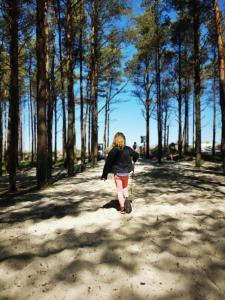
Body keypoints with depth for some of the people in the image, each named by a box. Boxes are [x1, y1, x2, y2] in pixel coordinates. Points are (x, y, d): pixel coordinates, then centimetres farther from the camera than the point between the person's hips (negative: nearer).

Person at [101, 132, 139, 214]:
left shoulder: (113, 150, -16)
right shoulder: (128, 149, -4)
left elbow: (108, 163, -18)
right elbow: (136, 155, 12)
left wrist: (104, 174, -12)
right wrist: (132, 160, 33)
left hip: (118, 173, -3)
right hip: (126, 173, 3)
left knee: (119, 191, 8)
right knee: (125, 189, 21)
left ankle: (122, 208, 12)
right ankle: (126, 199, -5)